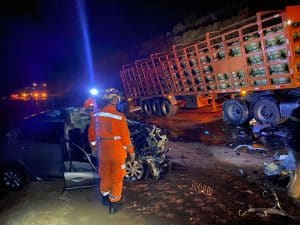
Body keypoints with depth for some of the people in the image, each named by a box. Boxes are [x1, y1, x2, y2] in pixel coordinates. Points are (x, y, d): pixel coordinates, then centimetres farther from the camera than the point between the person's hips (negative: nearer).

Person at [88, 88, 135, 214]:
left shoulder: (96, 115, -5)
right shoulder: (119, 117, -21)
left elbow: (91, 133, 6)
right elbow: (125, 136, -16)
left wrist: (93, 145, 23)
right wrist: (131, 151, -3)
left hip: (102, 151, 5)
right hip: (117, 152, -5)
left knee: (105, 175, 23)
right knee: (117, 178, 11)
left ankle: (105, 197, 43)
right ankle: (114, 203, 22)